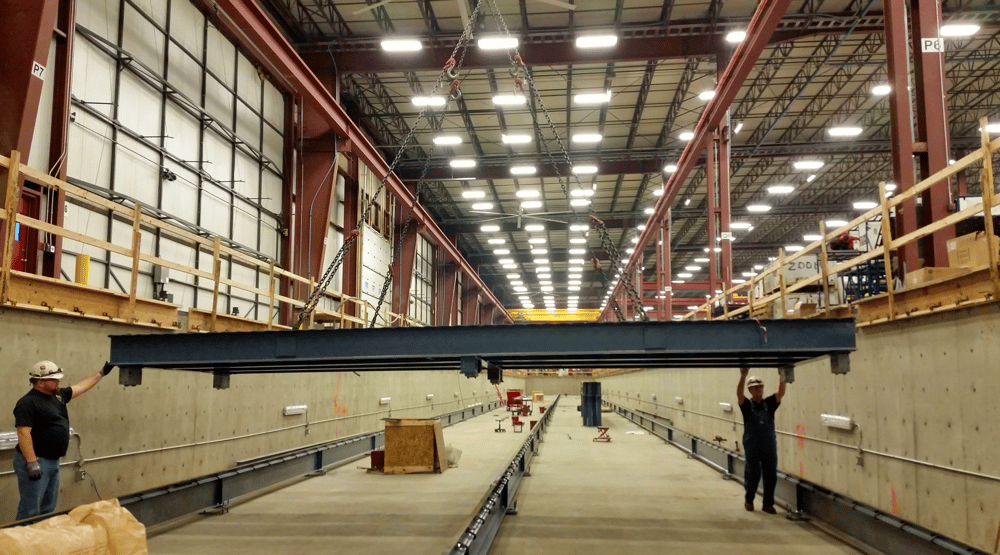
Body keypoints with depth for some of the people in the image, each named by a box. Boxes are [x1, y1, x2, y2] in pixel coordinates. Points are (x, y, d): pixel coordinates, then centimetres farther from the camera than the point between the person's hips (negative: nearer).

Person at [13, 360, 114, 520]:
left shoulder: (58, 395, 10)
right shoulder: (27, 403, -15)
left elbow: (81, 386, 24)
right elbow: (23, 433, -22)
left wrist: (102, 373, 27)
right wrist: (32, 463, -27)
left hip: (53, 462, 9)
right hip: (36, 461, -9)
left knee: (48, 507, 16)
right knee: (30, 510, -6)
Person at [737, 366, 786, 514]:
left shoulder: (769, 404, 6)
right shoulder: (747, 405, -1)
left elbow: (781, 393, -7)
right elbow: (739, 394, -20)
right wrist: (743, 376, -32)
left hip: (769, 445, 3)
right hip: (752, 445, -3)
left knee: (771, 475, 4)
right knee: (753, 473, 4)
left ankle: (768, 504, 14)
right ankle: (749, 500, 25)